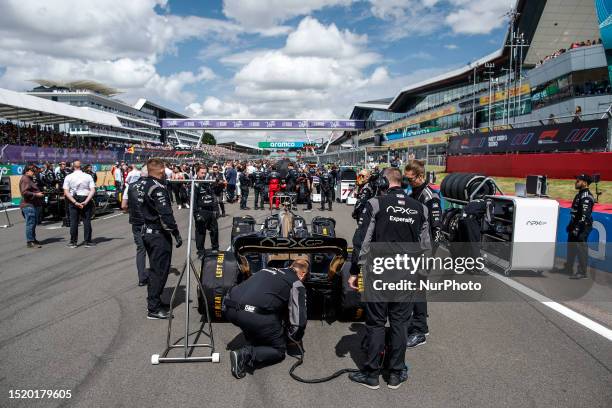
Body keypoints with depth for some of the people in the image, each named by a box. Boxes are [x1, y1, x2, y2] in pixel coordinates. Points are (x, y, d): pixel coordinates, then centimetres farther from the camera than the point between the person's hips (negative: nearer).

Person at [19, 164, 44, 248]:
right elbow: (25, 192, -21)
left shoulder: (29, 179, 22)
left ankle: (33, 239, 25)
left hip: (33, 205, 11)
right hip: (29, 205, -11)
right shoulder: (25, 179, -12)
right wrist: (36, 194, -19)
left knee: (33, 223, 16)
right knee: (30, 223, -8)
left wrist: (39, 193, 16)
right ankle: (29, 242, -5)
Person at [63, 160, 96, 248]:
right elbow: (93, 190, -11)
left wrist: (75, 202, -12)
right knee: (87, 221, 6)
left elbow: (66, 192, -8)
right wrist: (86, 201, -14)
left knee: (73, 221, 7)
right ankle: (87, 242, 7)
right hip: (86, 199, 0)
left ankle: (73, 242, 11)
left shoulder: (68, 177, -2)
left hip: (73, 200, 0)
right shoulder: (88, 176, -3)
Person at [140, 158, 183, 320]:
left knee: (155, 268, 19)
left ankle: (153, 302, 30)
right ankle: (154, 308, 3)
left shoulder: (144, 185, 10)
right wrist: (176, 233, -20)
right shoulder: (157, 187, -19)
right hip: (159, 234, -10)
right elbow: (165, 213, -24)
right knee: (160, 270, -2)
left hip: (147, 232, 10)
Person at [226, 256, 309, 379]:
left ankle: (252, 343, 20)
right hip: (253, 315, -7)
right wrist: (294, 337, 30)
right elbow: (299, 320, 8)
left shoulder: (269, 269, 29)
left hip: (229, 309, 7)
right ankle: (246, 355, -8)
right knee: (279, 350, 13)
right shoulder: (297, 284, 11)